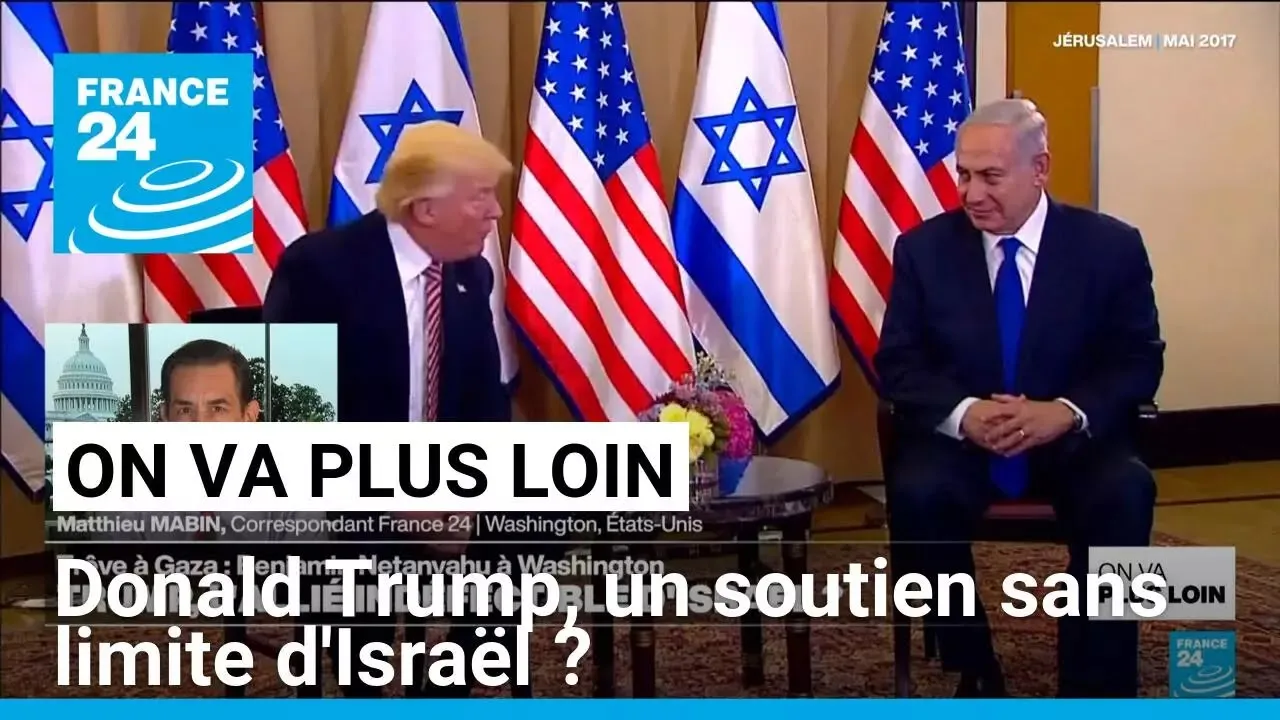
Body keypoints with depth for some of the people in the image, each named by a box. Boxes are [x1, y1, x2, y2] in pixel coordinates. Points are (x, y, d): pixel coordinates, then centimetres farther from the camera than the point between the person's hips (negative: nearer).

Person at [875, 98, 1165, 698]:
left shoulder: (1111, 245, -3)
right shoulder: (923, 248, -1)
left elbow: (1139, 361, -3)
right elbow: (897, 363, -2)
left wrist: (1066, 412, -23)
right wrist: (964, 413, -23)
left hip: (1075, 438, 0)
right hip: (960, 437, 1)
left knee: (1124, 495, -31)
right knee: (917, 493, -30)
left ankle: (1094, 691, -16)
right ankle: (975, 673, -10)